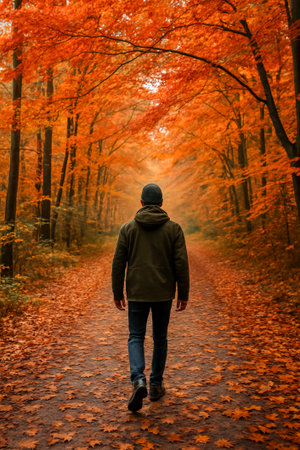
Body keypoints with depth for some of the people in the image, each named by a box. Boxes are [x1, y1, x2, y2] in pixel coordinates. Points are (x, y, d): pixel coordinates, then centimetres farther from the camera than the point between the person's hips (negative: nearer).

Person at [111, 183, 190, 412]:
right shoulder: (173, 228, -2)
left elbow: (118, 263, -1)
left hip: (137, 292, 0)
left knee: (136, 337, 9)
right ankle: (156, 385, 25)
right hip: (163, 292, 1)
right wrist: (183, 294, 3)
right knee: (160, 338, 16)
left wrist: (117, 293, 8)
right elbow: (181, 263, -5)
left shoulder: (128, 228, -1)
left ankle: (139, 380, -12)